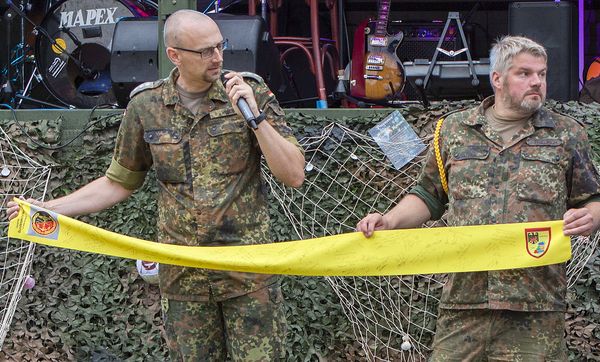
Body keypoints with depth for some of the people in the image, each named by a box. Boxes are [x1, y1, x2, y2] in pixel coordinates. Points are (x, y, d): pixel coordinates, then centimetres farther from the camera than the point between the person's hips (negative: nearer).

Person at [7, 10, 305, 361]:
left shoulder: (251, 92, -6)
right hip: (183, 275, 2)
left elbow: (294, 175, -9)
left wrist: (255, 118, -21)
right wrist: (47, 208, 3)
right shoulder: (146, 106, 0)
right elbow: (119, 183, 11)